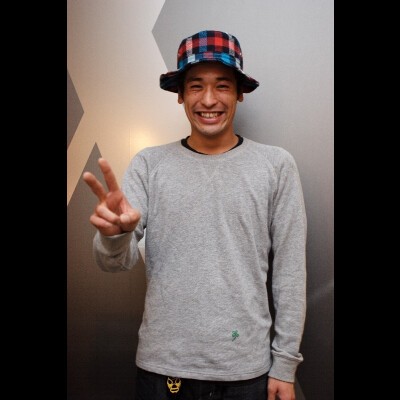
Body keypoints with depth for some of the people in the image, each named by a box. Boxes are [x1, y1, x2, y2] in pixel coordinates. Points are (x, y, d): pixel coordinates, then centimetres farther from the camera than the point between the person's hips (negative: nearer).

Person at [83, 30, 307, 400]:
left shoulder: (276, 165, -5)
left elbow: (290, 272, -2)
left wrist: (284, 364, 0)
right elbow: (117, 261, -7)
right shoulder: (149, 164, -2)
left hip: (246, 369, 0)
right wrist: (115, 234, -29)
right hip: (162, 365, 1)